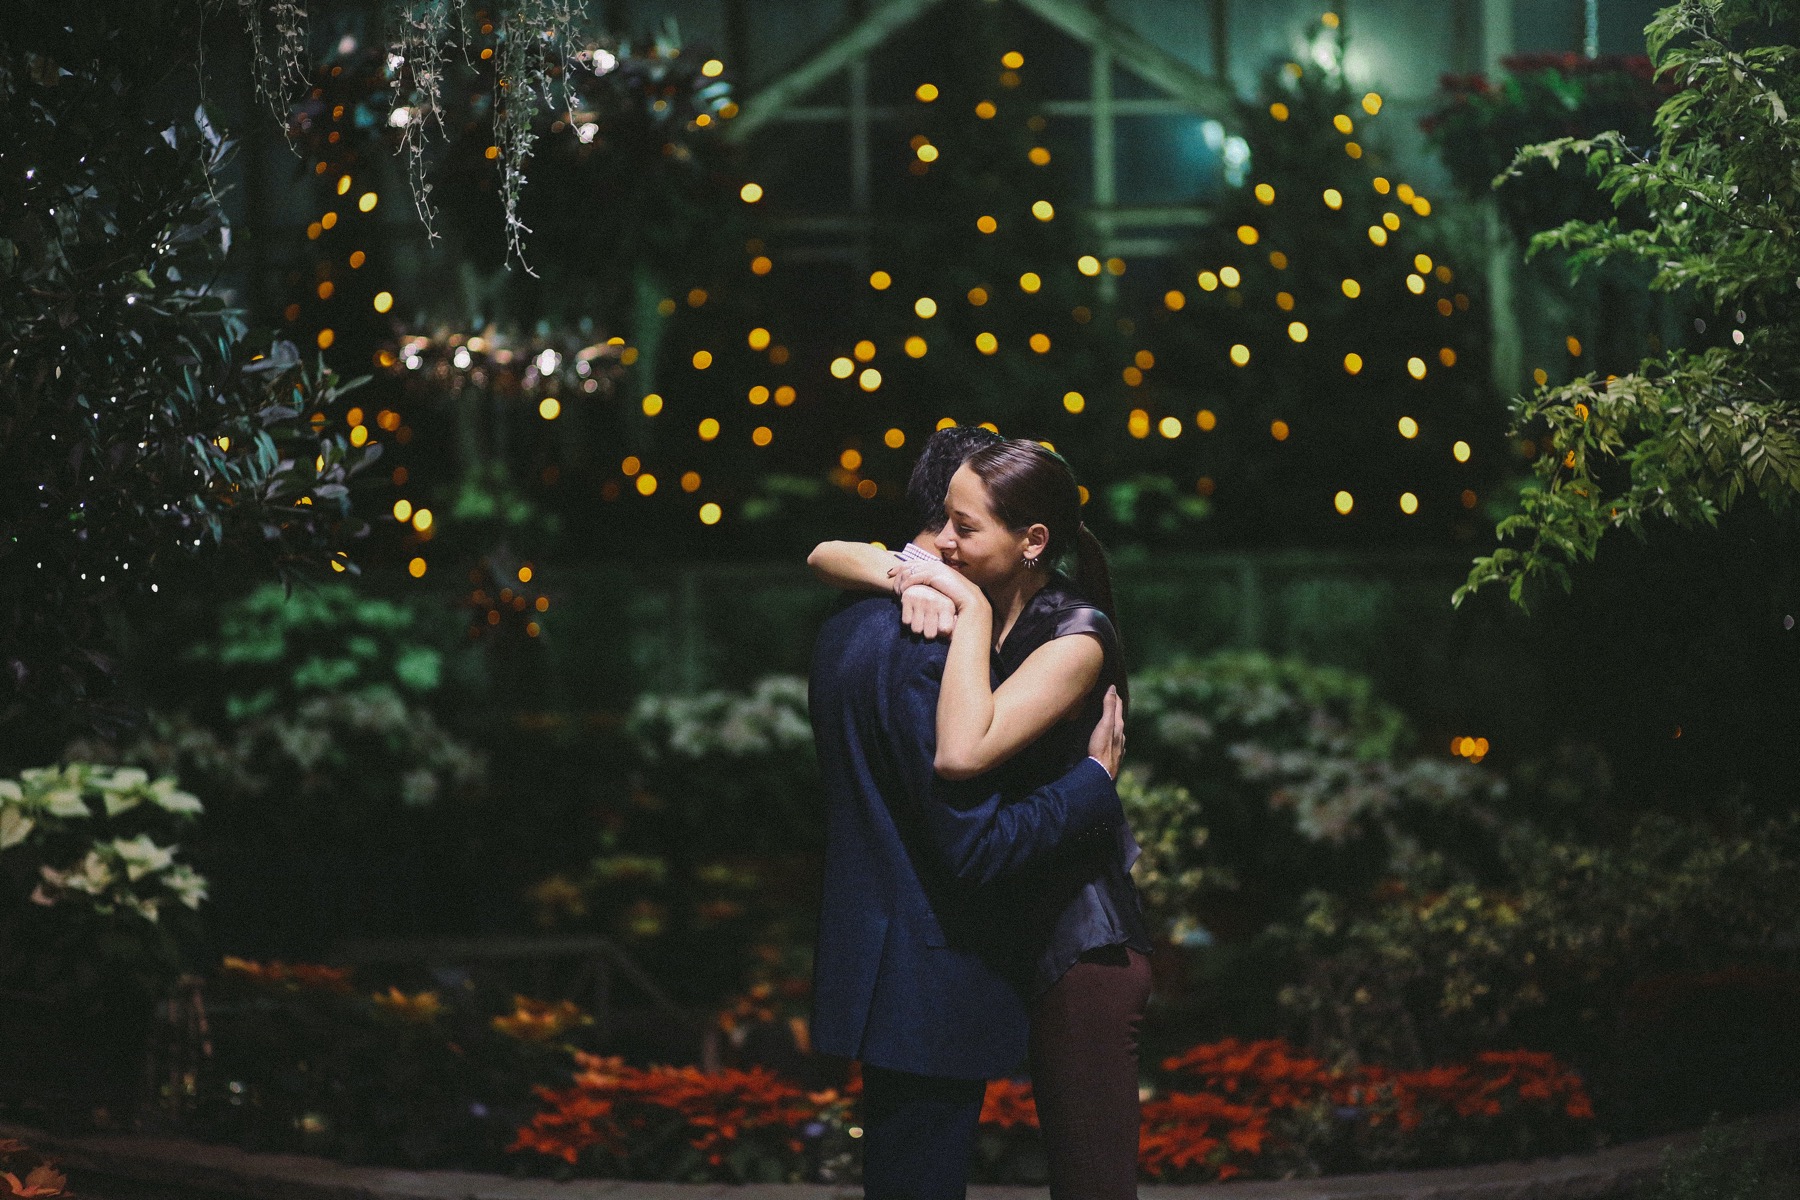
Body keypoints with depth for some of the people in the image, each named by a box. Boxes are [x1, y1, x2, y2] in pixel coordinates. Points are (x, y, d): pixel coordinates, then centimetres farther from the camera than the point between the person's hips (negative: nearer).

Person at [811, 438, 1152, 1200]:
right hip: (1025, 935, 8)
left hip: (1081, 947, -8)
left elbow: (962, 753, -32)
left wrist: (971, 609, -24)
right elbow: (826, 556, 9)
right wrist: (904, 575, -12)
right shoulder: (986, 605, 4)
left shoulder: (1075, 639, -17)